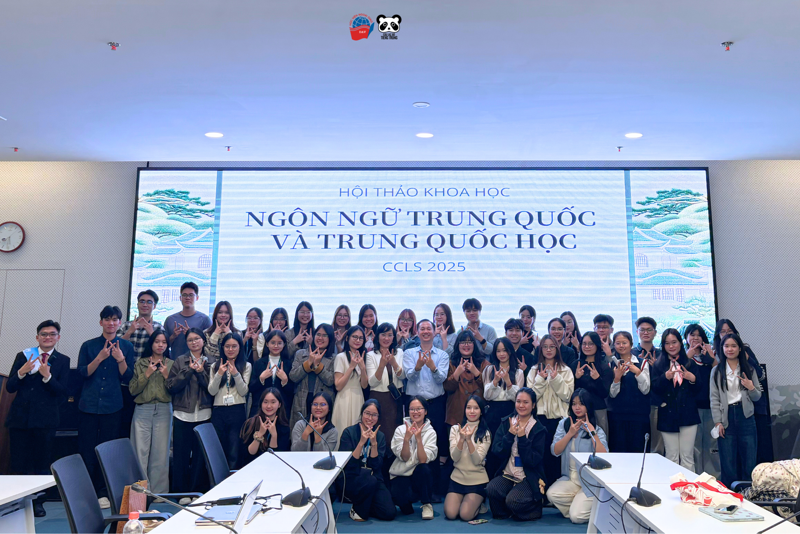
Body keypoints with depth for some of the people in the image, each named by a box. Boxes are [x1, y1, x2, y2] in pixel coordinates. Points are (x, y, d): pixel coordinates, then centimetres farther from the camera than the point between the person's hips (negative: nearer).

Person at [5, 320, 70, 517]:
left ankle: (38, 502, 19)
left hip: (44, 420, -1)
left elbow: (62, 392, -6)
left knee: (42, 464, 5)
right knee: (18, 463, 5)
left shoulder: (62, 361, 3)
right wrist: (22, 372, -14)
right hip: (20, 417, 2)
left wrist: (47, 376, -19)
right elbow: (9, 387, 4)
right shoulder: (23, 356, 8)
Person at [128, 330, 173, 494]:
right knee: (140, 452, -1)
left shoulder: (171, 364, 8)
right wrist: (147, 374, -10)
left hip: (164, 411, 0)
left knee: (161, 453, 1)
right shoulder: (140, 363, 8)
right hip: (142, 411, 0)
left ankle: (158, 491, 11)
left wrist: (166, 376, -10)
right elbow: (133, 389, 0)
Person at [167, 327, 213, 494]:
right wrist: (189, 370, -10)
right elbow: (171, 386, -3)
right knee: (181, 455, 4)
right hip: (183, 415, 0)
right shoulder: (180, 361, 6)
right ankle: (180, 491, 17)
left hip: (204, 415, 0)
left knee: (201, 455, 4)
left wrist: (201, 372, -13)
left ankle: (198, 490, 16)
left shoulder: (210, 363, 5)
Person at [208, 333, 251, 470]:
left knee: (234, 454, -1)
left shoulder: (246, 366, 4)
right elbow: (211, 391, 2)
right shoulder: (215, 366, 11)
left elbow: (243, 391, -4)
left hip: (237, 411, -2)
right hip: (218, 412, 2)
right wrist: (219, 374, -13)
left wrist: (235, 374, -17)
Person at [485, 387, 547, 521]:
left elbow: (533, 461, -11)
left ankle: (535, 508, 6)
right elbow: (497, 452, -3)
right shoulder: (506, 423, 5)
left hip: (529, 478, -3)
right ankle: (502, 514, 4)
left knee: (512, 501, -28)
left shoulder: (539, 430, -4)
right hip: (507, 474, 3)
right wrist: (510, 434, -16)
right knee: (491, 489, -28)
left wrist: (522, 437, -19)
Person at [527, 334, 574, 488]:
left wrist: (556, 379, -12)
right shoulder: (534, 370, 9)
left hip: (559, 416, 0)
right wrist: (540, 379, -9)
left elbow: (567, 395, -3)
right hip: (540, 416, 1)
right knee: (542, 452, -1)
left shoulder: (566, 370, 7)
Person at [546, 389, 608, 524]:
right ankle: (580, 503, 2)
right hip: (569, 478, 3)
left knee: (576, 516, -17)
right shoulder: (564, 424, 5)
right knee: (551, 494, -25)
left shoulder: (597, 430, -3)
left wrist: (592, 433, -20)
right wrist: (570, 434, -14)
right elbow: (555, 451, -5)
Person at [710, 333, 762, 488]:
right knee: (728, 462, 3)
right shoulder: (717, 371, 4)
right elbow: (714, 399, 2)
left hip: (745, 417, 1)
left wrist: (751, 388, -13)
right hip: (726, 418, -1)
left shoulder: (749, 369, 7)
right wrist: (718, 422, -5)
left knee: (749, 460, 3)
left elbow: (757, 397, 10)